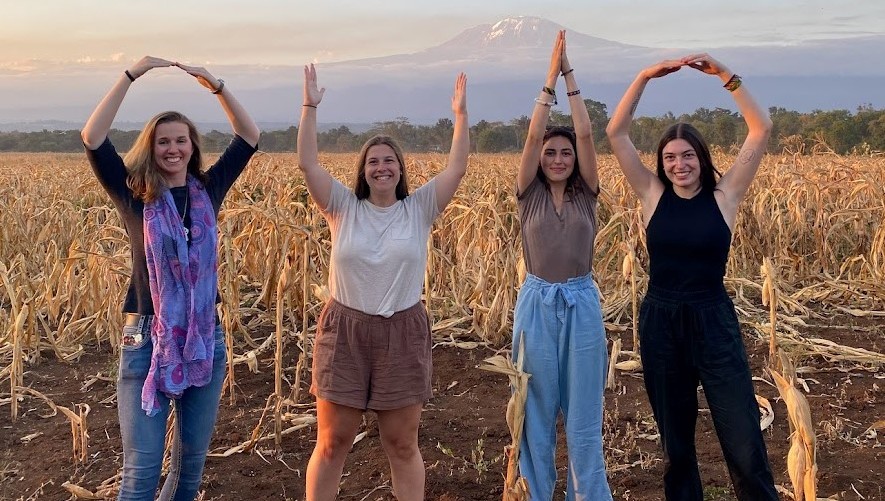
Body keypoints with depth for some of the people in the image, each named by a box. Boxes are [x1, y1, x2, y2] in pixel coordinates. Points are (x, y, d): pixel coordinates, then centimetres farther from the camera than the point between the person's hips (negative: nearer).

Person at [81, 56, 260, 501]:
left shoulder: (207, 192, 5)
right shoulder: (133, 196, -2)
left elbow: (250, 138, 6)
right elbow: (93, 139, -13)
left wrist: (216, 86, -5)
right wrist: (131, 75, -16)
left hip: (205, 337, 3)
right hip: (148, 338, -3)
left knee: (193, 454, 15)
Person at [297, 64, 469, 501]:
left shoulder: (419, 209, 2)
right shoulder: (343, 208, 1)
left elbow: (456, 168, -4)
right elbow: (307, 163, -7)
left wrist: (461, 114, -7)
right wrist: (310, 108, -11)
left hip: (403, 334, 0)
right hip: (344, 332, 0)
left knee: (403, 446, 11)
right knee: (331, 442, 7)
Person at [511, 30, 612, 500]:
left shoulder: (585, 194, 4)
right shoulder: (529, 194, 2)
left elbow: (586, 133, -6)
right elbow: (532, 134, -10)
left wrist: (570, 75, -6)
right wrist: (550, 78, -8)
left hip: (581, 304, 0)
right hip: (537, 303, 0)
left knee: (584, 413, 6)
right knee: (536, 411, 8)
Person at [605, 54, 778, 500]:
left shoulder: (724, 196, -3)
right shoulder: (653, 196, 1)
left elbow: (762, 129, -9)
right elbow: (616, 133, -5)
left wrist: (725, 75, -15)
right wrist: (645, 77, -12)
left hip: (713, 322, -2)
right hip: (660, 323, 2)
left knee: (743, 439, -3)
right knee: (674, 438, 13)